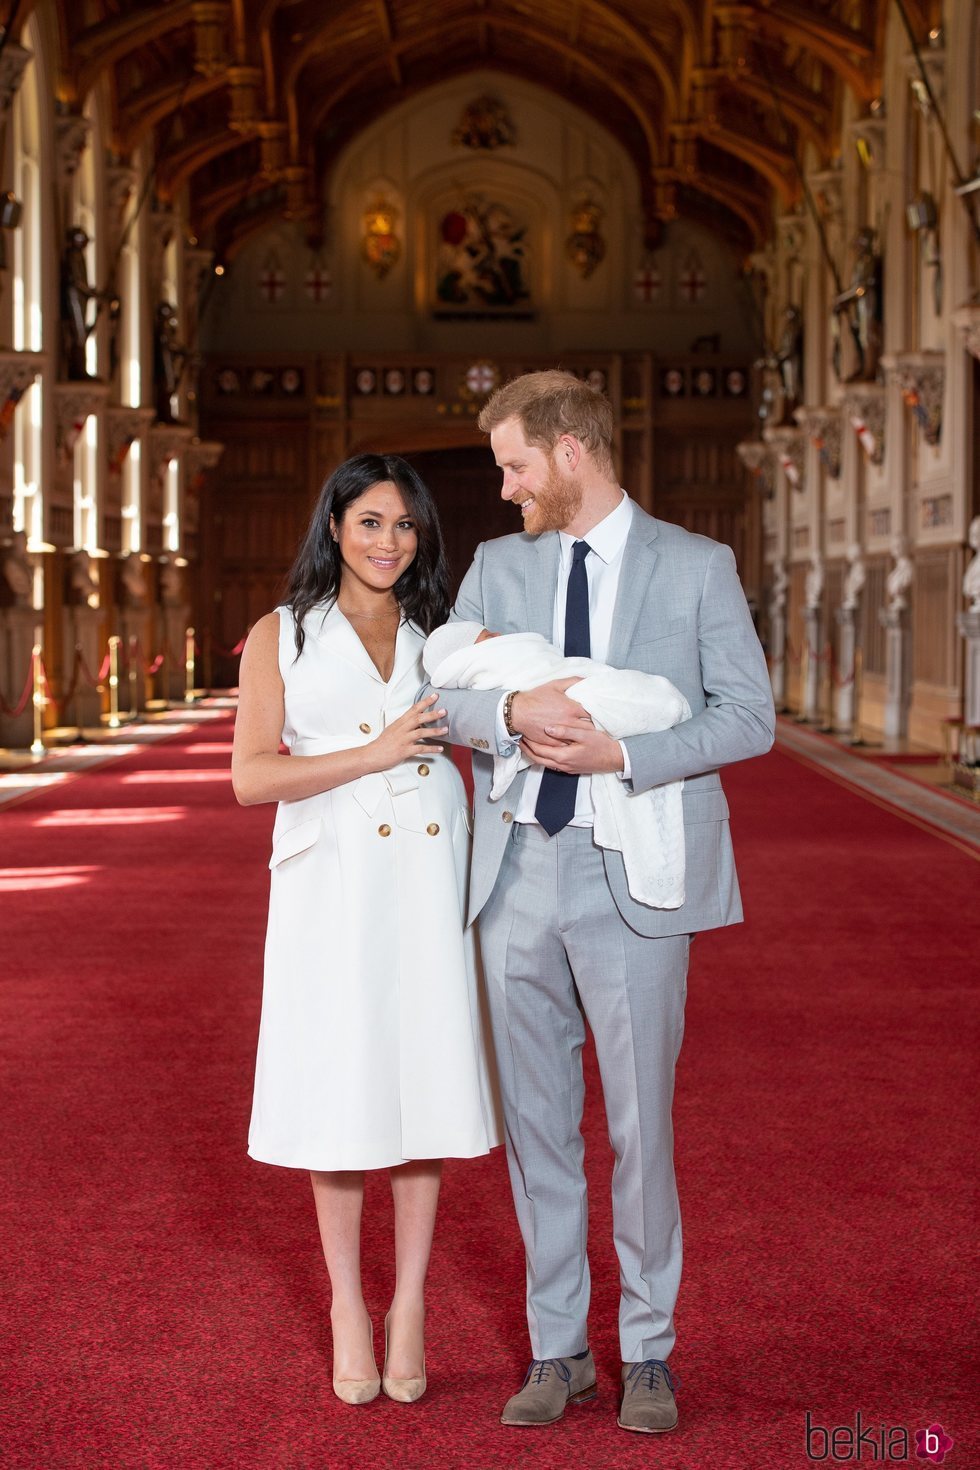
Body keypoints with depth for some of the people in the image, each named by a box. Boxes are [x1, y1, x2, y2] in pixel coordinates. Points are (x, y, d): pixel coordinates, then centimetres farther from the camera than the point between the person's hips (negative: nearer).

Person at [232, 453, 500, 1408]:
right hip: (332, 881, -2)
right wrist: (375, 753, -11)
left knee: (424, 1078, 3)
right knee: (340, 1088, 2)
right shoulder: (282, 635, 7)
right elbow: (250, 775, -3)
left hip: (427, 873, 2)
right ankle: (347, 1304, 16)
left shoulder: (441, 636, 15)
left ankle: (409, 1304, 15)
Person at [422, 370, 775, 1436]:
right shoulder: (498, 565, 11)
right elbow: (442, 694, 3)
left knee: (639, 1122, 2)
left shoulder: (697, 567, 1)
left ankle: (647, 1354, 17)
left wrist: (620, 756, -16)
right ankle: (556, 1350, 21)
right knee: (535, 1122, 9)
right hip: (518, 874, 4)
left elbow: (749, 715, -4)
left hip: (634, 880, -3)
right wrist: (513, 709, -19)